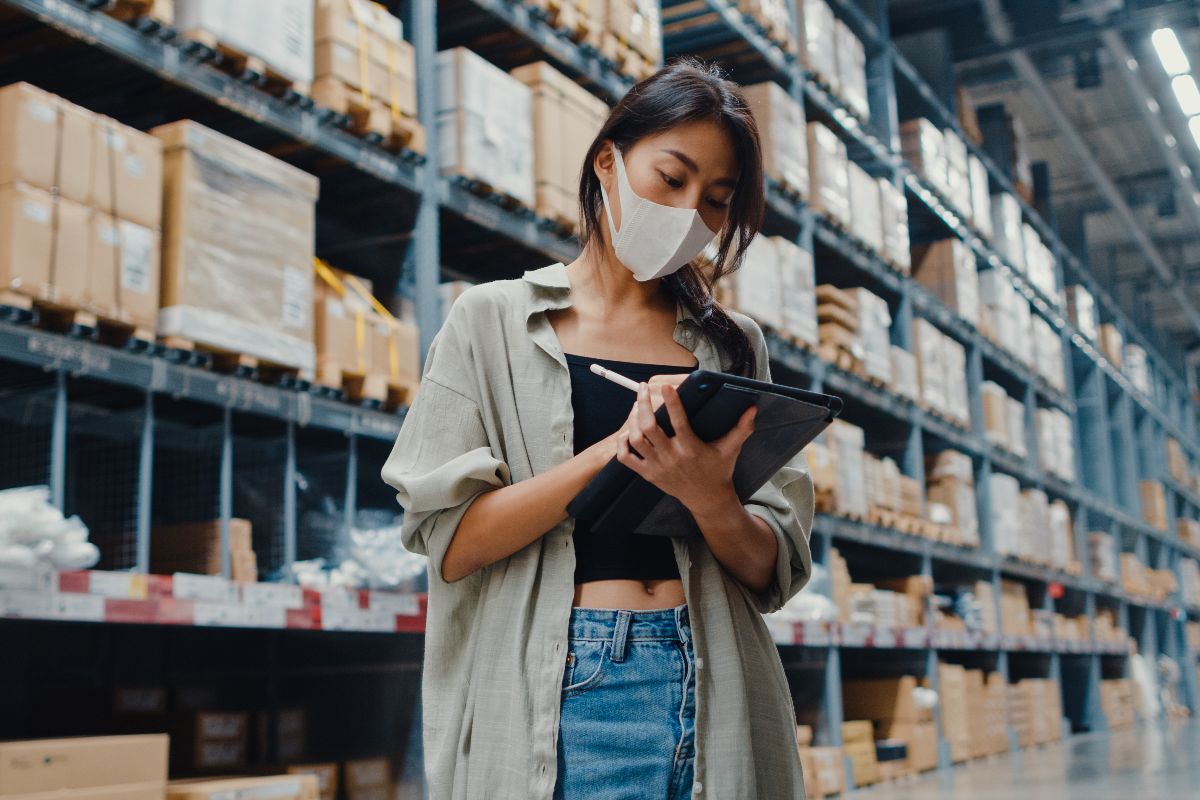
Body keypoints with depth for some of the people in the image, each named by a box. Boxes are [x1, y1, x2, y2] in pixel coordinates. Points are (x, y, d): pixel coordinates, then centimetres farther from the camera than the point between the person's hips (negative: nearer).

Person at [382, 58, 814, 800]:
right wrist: (616, 448, -16)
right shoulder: (494, 319, 3)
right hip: (550, 697, -2)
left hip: (713, 697, 3)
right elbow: (449, 544, -6)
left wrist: (711, 499, -15)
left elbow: (773, 573, 5)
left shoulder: (733, 344, 10)